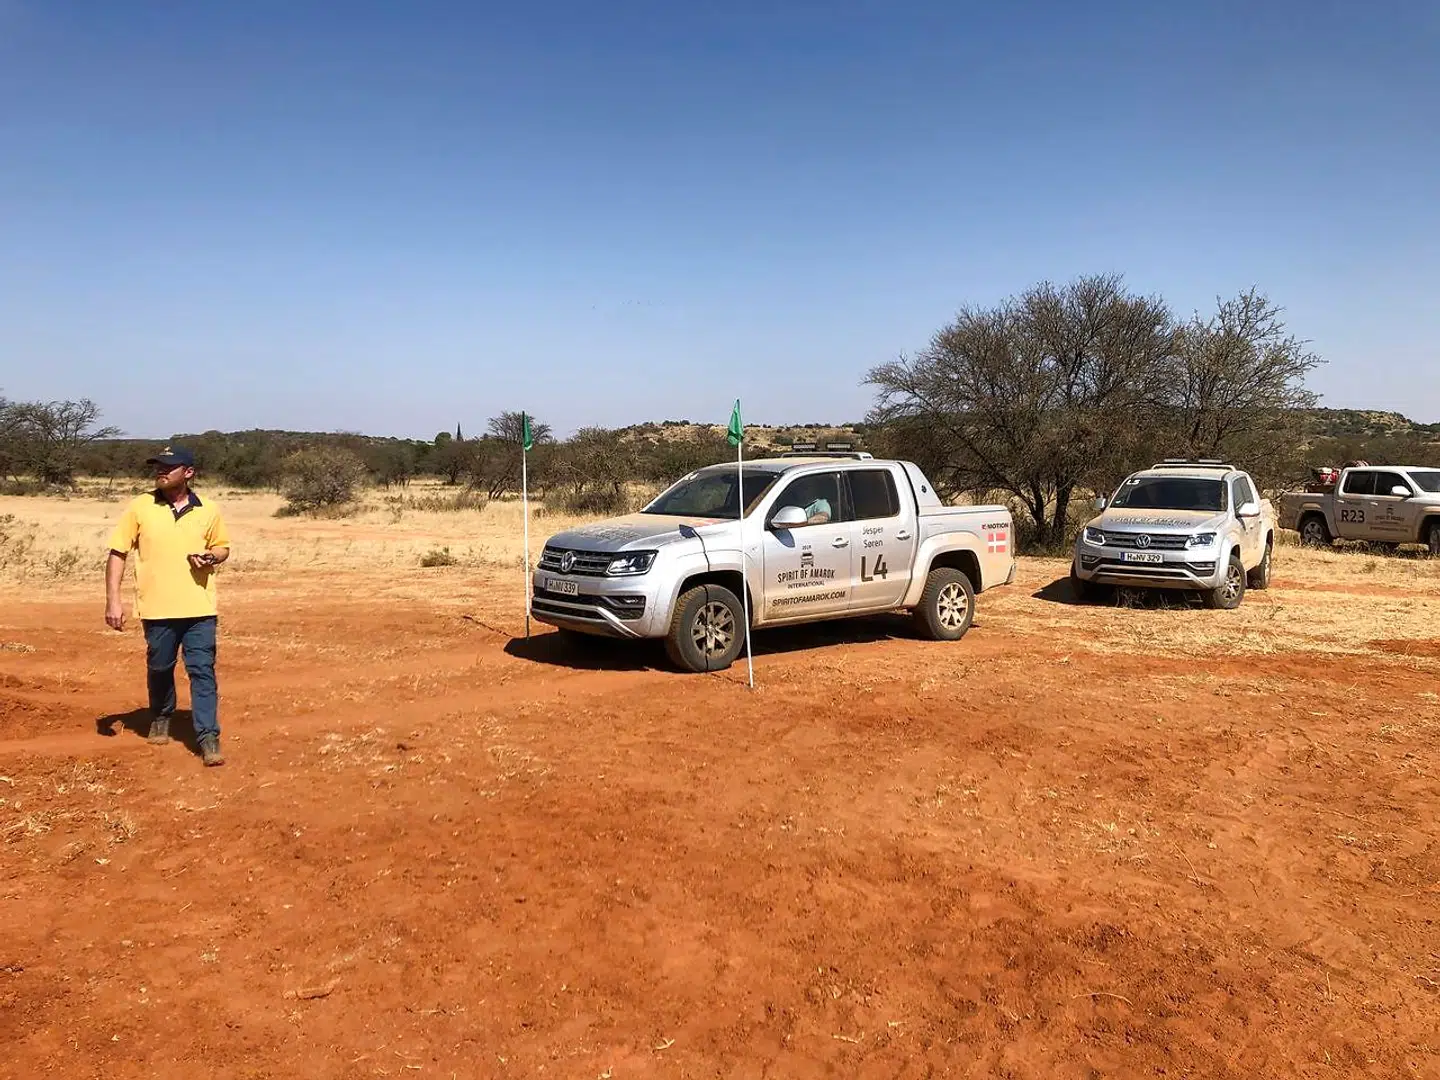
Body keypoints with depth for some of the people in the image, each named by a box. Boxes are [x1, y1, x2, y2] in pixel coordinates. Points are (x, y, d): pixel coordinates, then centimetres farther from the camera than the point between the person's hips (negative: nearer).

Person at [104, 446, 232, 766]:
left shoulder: (209, 511, 2)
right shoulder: (140, 508, 0)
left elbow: (223, 548, 16)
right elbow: (117, 554, 1)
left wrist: (210, 556, -9)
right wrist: (113, 601, -5)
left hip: (200, 608, 0)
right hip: (156, 608, 1)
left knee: (202, 671, -4)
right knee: (159, 669, 14)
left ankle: (208, 737, -2)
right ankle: (161, 718, 40)